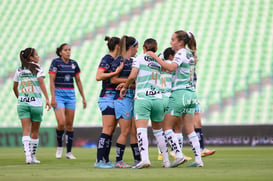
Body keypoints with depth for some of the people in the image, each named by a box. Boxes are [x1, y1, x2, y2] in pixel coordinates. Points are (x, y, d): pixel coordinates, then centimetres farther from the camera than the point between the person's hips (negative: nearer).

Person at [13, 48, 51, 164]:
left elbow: (15, 87, 19)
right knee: (35, 131, 12)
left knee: (26, 131, -6)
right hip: (36, 103, -3)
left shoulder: (19, 70, 12)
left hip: (22, 103, 3)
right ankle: (33, 156, 19)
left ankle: (28, 155, -24)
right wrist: (47, 99, -17)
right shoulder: (37, 68, -1)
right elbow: (41, 83, -13)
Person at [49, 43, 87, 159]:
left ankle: (69, 152, 10)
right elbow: (52, 80, -7)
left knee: (69, 124, 3)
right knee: (61, 123, -16)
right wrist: (52, 97, -15)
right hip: (58, 94, -4)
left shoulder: (74, 64, 9)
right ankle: (59, 146, 8)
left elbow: (78, 81, 15)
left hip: (70, 94, 4)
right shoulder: (55, 62, -4)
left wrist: (83, 97, 13)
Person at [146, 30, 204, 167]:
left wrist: (155, 57, -22)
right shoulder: (189, 54, 17)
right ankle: (198, 159, 1)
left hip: (180, 93, -8)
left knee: (167, 126, 0)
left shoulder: (181, 53, -9)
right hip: (191, 93, 8)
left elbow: (171, 67, -26)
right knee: (189, 129, 8)